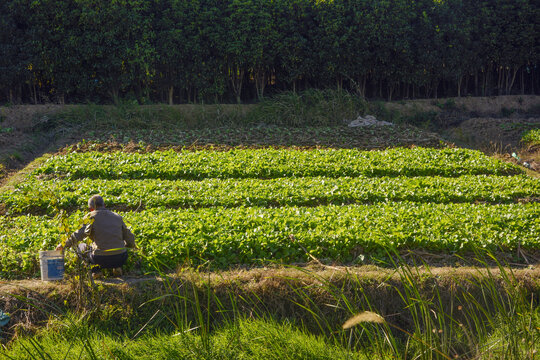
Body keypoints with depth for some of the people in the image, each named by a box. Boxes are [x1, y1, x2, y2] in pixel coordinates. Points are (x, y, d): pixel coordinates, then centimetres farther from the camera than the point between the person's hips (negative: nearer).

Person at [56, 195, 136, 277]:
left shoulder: (92, 217, 1)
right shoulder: (117, 217, 14)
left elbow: (79, 234, -11)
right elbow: (129, 238, 18)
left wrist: (64, 245, -1)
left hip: (102, 259, -3)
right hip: (121, 259, 3)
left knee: (81, 246, 25)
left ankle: (95, 268, 3)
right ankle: (117, 267, 11)